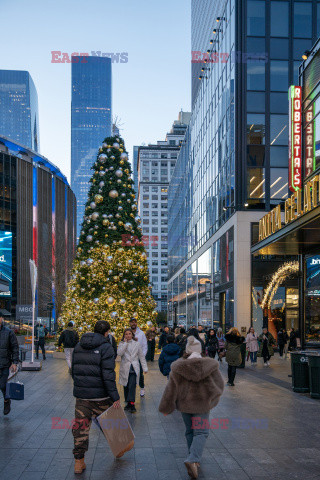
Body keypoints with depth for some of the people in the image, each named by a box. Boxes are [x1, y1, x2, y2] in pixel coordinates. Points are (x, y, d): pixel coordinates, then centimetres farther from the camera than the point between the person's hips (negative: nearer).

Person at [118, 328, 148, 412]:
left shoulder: (137, 343, 7)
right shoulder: (122, 344, 6)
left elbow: (141, 356, 10)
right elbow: (119, 353, -13)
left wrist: (145, 368, 6)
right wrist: (125, 343, -11)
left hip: (134, 368, -2)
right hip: (125, 368, 2)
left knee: (132, 386, -14)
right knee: (126, 386, 7)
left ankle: (132, 404, -18)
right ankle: (128, 403, 19)